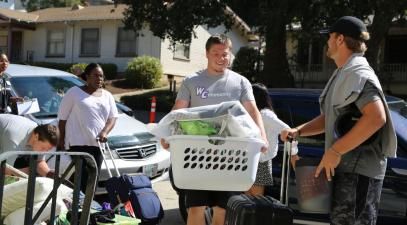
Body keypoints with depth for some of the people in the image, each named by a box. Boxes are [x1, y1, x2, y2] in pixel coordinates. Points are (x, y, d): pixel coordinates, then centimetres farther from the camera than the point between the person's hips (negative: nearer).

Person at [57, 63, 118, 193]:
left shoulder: (107, 96, 16)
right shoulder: (74, 92, 2)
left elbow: (113, 117, 9)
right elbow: (63, 117, 3)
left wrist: (105, 132, -9)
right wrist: (61, 139, -1)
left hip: (97, 144, 5)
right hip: (78, 143, -5)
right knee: (82, 178, -12)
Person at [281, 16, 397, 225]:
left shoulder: (357, 73, -15)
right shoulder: (343, 74, 19)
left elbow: (376, 117, -30)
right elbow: (330, 119, 23)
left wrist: (334, 151, -26)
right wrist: (298, 131, 7)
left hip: (358, 169, -11)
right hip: (345, 167, 11)